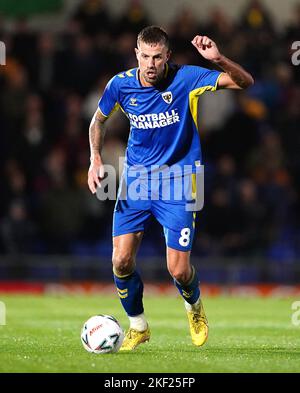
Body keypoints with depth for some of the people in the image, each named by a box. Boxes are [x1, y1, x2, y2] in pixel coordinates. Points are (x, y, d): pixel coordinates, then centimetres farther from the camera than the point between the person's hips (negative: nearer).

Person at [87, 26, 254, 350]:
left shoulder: (185, 79, -14)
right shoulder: (120, 84, -7)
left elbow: (245, 82, -16)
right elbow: (99, 120, 13)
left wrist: (218, 59, -33)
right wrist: (95, 159, -2)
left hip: (177, 181, -2)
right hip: (135, 180, 2)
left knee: (179, 270, -6)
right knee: (121, 261, -7)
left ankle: (194, 306, 31)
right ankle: (138, 326, 19)